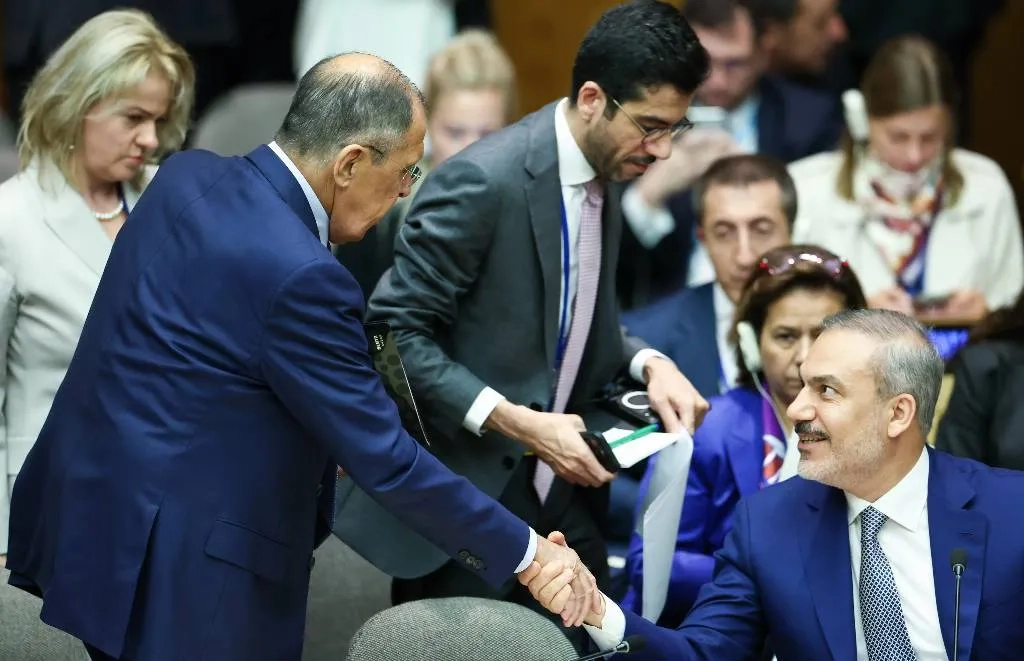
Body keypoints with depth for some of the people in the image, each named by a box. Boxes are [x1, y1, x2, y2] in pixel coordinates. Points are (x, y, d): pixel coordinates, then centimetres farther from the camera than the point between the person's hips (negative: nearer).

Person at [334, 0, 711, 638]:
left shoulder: (602, 173, 5)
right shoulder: (482, 181, -19)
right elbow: (396, 333, -17)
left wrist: (649, 364, -2)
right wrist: (516, 422, -23)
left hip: (555, 489, 7)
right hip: (460, 496, -7)